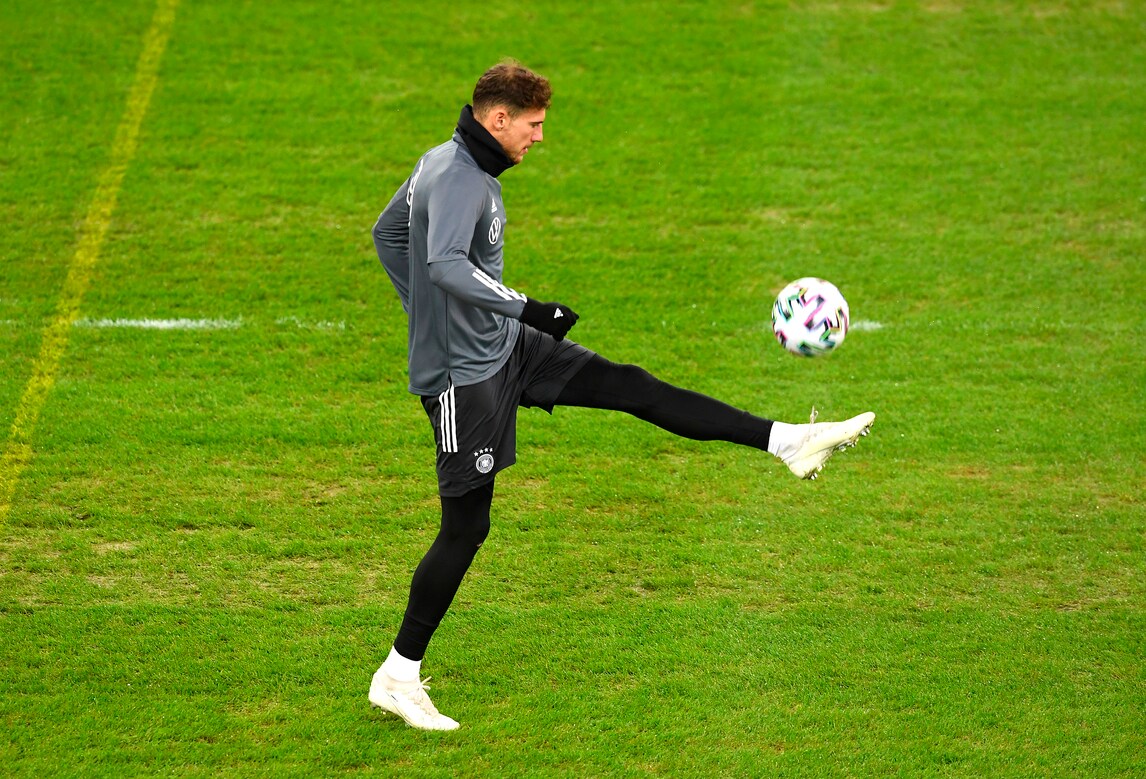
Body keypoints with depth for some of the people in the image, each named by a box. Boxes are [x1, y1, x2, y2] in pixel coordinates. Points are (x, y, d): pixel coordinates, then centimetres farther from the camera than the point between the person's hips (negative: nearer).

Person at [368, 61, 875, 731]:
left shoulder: (440, 165, 9)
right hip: (465, 373, -10)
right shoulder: (458, 179, -22)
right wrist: (525, 307, -38)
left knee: (630, 386, 2)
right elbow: (445, 265, -38)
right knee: (467, 525, -4)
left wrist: (425, 312, 25)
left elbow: (387, 233, 22)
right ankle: (398, 678, 7)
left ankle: (786, 440, 0)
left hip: (507, 347, 10)